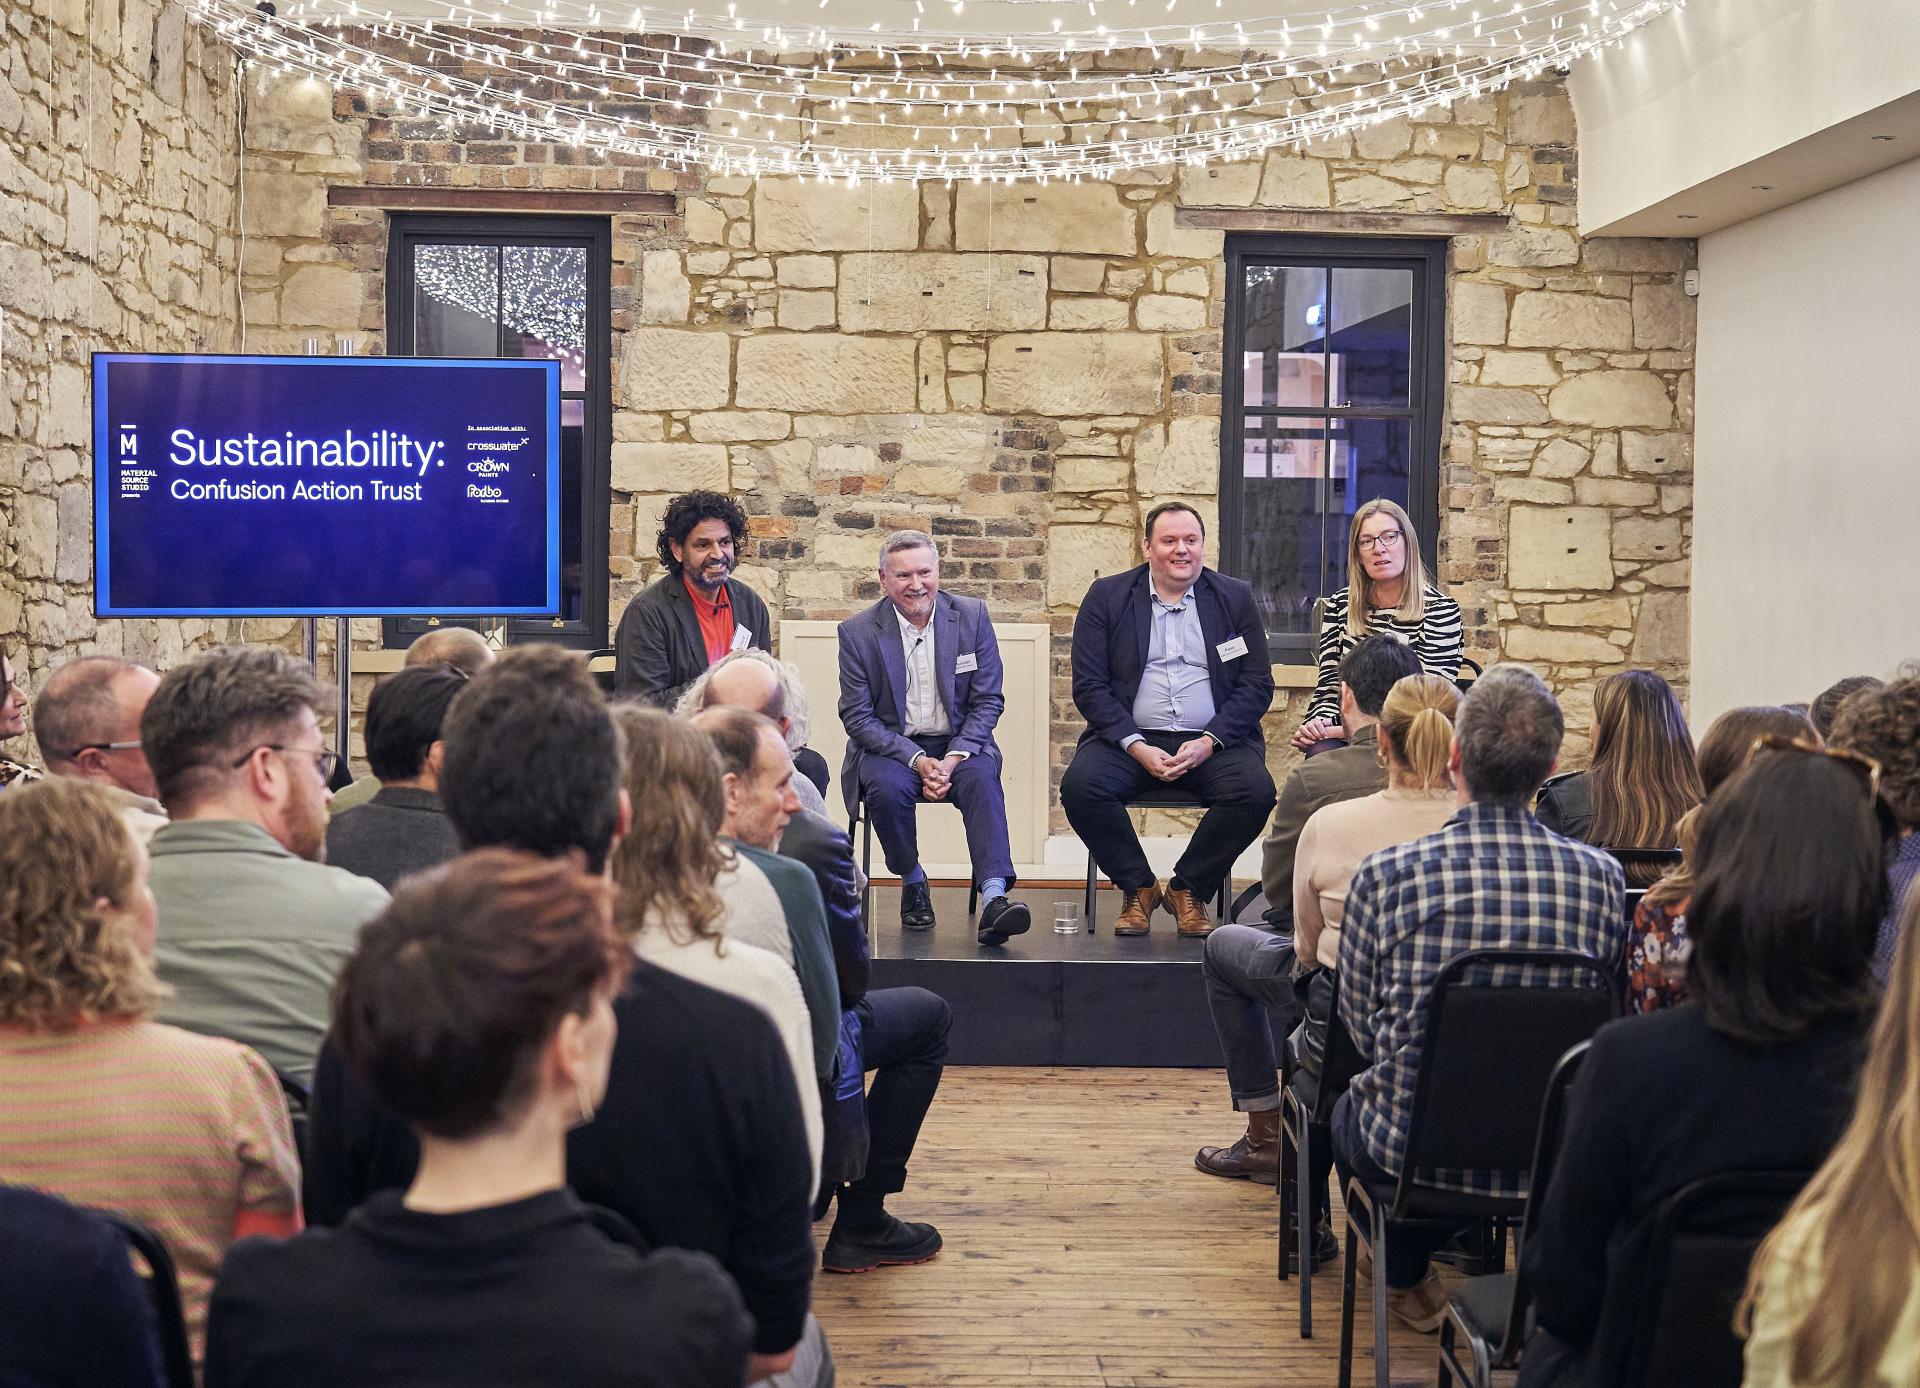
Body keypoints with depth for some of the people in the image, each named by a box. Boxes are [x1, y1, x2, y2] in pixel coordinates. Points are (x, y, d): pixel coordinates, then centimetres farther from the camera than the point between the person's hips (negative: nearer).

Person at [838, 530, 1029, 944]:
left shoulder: (973, 617, 0)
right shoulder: (857, 632, -3)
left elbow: (987, 702, 0)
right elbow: (857, 717, -5)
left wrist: (954, 759, -16)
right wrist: (917, 761, -19)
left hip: (960, 744, 1)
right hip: (890, 746, 0)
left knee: (982, 778, -31)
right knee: (887, 787, -32)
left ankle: (993, 900, -43)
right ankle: (912, 881, -6)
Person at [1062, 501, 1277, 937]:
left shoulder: (1235, 598, 9)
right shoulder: (1106, 597, 7)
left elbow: (1257, 685, 4)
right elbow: (1088, 686, 0)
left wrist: (1208, 742, -12)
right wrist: (1136, 747, -13)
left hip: (1213, 741, 1)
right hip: (1129, 738, 0)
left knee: (1255, 790, -28)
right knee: (1080, 785, -29)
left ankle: (1188, 891, -5)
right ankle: (1138, 888, -5)